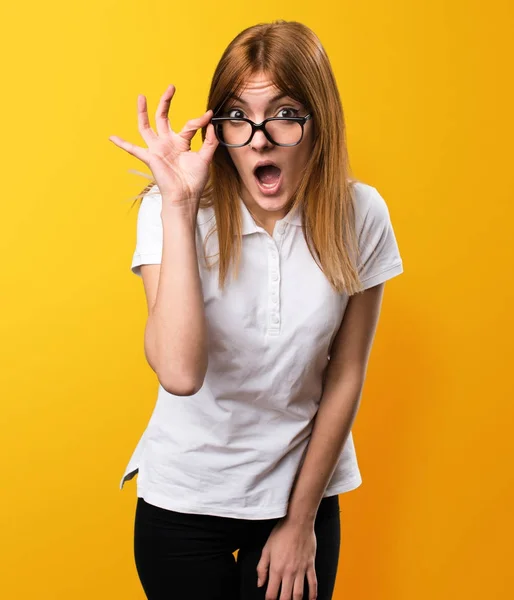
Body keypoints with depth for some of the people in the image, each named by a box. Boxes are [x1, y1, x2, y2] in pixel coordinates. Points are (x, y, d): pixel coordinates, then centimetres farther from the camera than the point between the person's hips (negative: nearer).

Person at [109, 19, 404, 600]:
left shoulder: (360, 216, -12)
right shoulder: (171, 210, -17)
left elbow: (346, 373, -4)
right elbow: (180, 373, -31)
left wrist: (302, 518, 0)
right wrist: (178, 205, -34)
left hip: (302, 488, 1)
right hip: (184, 498, -1)